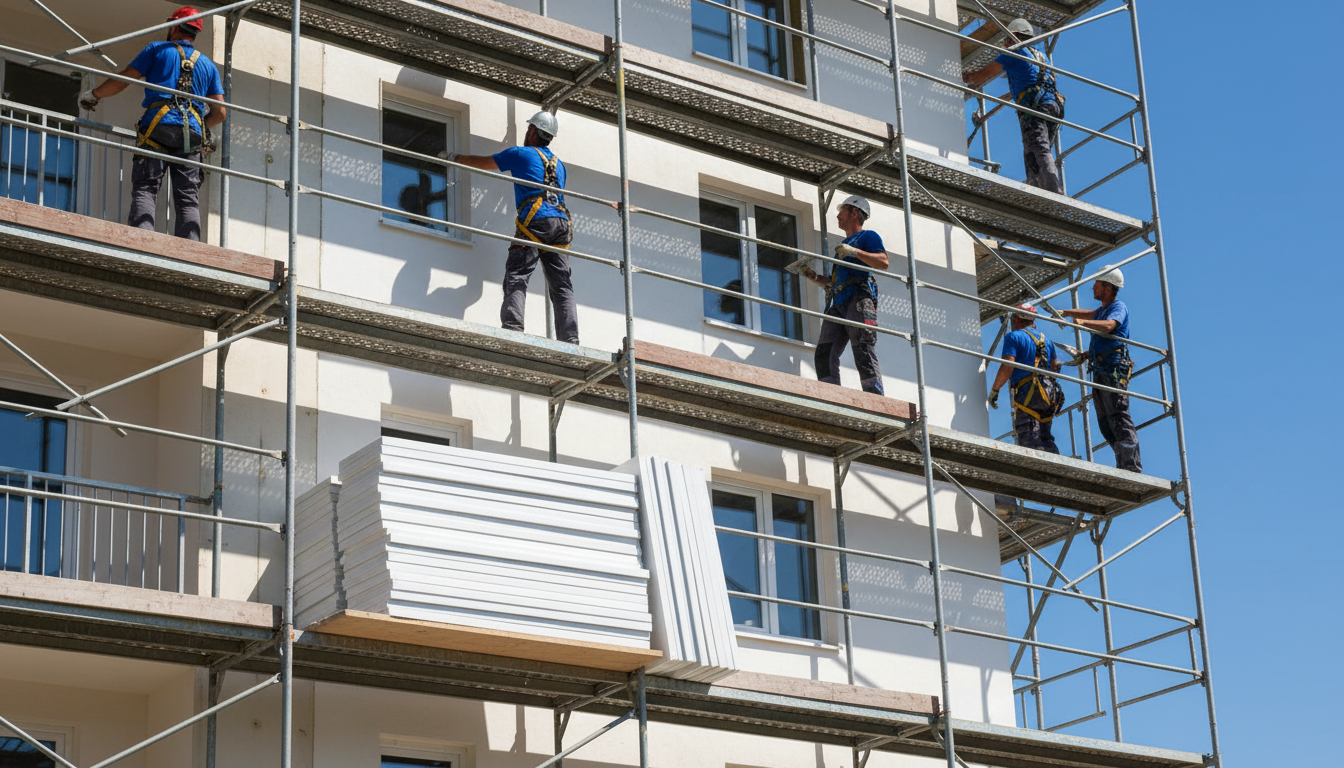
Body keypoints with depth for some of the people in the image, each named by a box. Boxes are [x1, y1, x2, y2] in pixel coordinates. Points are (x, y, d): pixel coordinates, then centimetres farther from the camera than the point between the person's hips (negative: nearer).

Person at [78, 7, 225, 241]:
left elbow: (122, 80, 11)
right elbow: (220, 112, 17)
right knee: (188, 199, 0)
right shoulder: (208, 65, 23)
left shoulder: (158, 49, 14)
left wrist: (93, 94, 27)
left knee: (145, 189, -9)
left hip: (159, 127, -3)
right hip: (191, 133, 3)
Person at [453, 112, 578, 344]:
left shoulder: (520, 154, 11)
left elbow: (482, 163, 21)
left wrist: (455, 158, 37)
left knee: (516, 276, -10)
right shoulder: (558, 164, 28)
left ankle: (512, 326, -28)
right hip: (561, 222, 5)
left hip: (536, 220, -5)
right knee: (562, 285, 1)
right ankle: (570, 338, -9)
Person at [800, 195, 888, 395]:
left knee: (864, 354, -16)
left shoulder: (867, 236, 8)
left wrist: (855, 252, -16)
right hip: (838, 305, 8)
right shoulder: (843, 245, 33)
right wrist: (815, 278, 19)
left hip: (859, 301, -8)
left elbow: (883, 262, -10)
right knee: (824, 354, -5)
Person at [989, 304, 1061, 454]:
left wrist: (994, 390, -4)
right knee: (1045, 438, 12)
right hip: (1048, 395, 7)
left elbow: (1007, 367, -11)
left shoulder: (1014, 337, 0)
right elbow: (1055, 367, 18)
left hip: (1026, 394, -7)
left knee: (1030, 441, -11)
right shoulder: (1047, 340, 22)